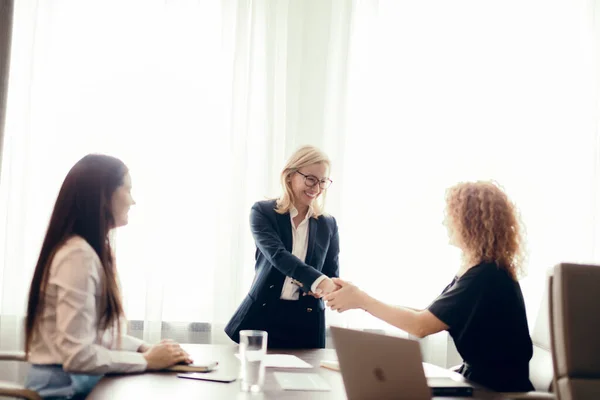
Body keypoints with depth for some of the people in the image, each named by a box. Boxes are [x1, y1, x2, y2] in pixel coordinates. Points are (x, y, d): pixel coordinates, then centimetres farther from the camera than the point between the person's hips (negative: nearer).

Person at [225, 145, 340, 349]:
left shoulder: (328, 224, 8)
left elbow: (332, 274, 10)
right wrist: (318, 281, -34)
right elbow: (277, 254, -19)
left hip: (306, 321, 3)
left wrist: (322, 288, -15)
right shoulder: (263, 212, -2)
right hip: (262, 314, -2)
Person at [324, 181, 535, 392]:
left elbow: (421, 326, -22)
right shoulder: (484, 270, 8)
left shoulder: (485, 276, -23)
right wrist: (364, 300, 4)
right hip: (480, 380, 8)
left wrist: (361, 300, -13)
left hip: (498, 389, -8)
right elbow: (429, 315, 7)